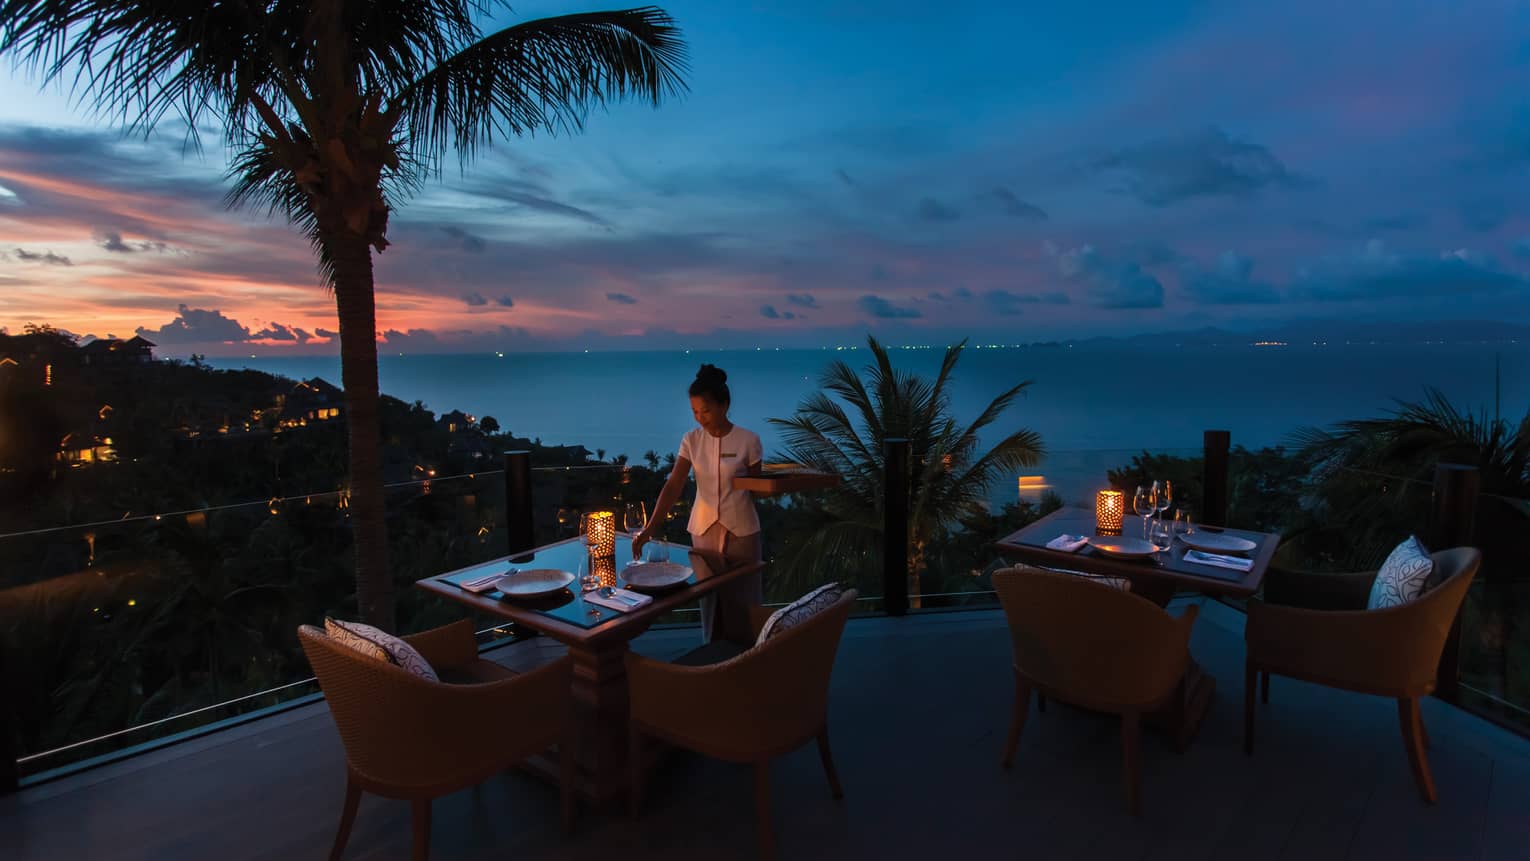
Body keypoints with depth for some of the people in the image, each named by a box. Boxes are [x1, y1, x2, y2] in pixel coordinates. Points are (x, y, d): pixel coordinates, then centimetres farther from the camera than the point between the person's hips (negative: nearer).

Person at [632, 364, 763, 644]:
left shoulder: (748, 440, -11)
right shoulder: (691, 440, -4)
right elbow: (673, 486, -11)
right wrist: (650, 527, -21)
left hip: (741, 529, -2)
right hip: (703, 529, 3)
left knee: (743, 599, 5)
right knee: (709, 597, 11)